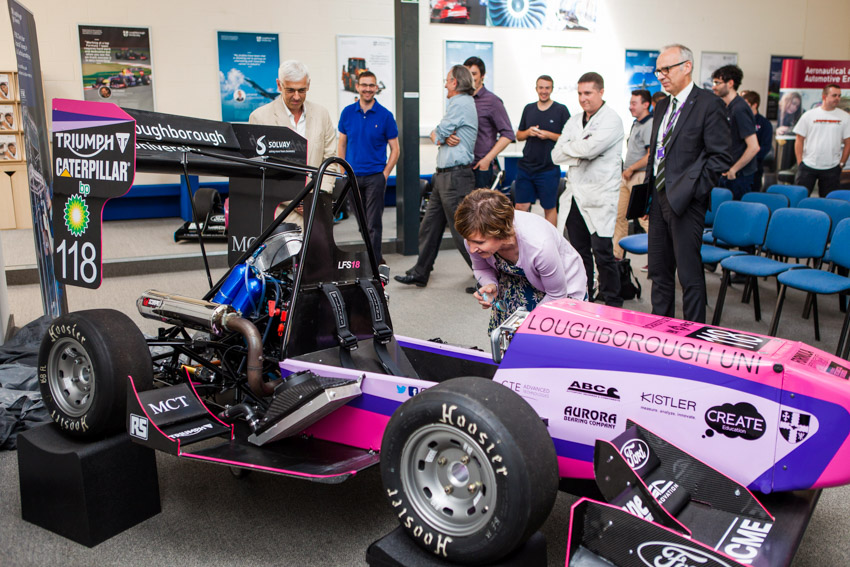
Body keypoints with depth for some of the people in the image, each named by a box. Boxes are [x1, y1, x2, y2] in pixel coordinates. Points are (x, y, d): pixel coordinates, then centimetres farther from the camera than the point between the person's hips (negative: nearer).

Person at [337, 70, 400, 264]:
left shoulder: (385, 115, -3)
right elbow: (342, 143, 12)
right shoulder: (348, 112, 5)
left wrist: (385, 174, -7)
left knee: (374, 223, -4)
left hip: (375, 176, -3)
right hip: (353, 176, 3)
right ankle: (375, 256, 26)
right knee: (361, 222, 11)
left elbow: (395, 148, 1)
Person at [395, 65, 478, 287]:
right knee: (429, 225, 12)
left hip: (455, 177, -10)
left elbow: (438, 134, -12)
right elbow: (436, 135, 16)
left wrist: (439, 135, 10)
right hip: (444, 175, 10)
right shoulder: (460, 103, 21)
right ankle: (420, 273, 20)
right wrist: (442, 136, -4)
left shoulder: (460, 104, -12)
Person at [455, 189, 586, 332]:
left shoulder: (539, 245, -41)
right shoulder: (475, 237, -27)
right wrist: (491, 286, -24)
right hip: (517, 280, 4)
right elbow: (481, 269, -2)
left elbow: (557, 295, -23)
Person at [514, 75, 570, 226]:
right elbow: (518, 135, 16)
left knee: (550, 208, 6)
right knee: (521, 206, 3)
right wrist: (528, 132, -5)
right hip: (525, 166, 4)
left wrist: (548, 135, -15)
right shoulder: (528, 109, 12)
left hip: (549, 169, -4)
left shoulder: (561, 110, -1)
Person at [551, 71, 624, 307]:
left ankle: (613, 303, 6)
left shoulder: (612, 120, -6)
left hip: (600, 196, -6)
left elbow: (589, 148, -22)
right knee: (579, 250, 12)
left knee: (602, 252, -7)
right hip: (576, 194, 7)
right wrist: (582, 153, -9)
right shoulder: (574, 121, 15)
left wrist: (568, 147, -3)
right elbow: (556, 155, 6)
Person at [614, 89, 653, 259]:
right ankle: (617, 255, 19)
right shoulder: (636, 123, 16)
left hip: (641, 177, -10)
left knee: (646, 219, -7)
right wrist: (627, 171, 16)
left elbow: (651, 155, -21)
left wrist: (631, 169, -13)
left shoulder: (650, 125, -13)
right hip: (628, 176, 10)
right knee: (620, 216, 11)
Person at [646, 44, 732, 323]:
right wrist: (648, 193, 13)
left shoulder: (709, 104, -8)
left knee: (689, 273, -3)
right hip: (659, 198, 8)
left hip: (685, 202, -8)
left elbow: (720, 157, -12)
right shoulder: (662, 106, 16)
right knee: (659, 271, 13)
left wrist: (688, 191, -17)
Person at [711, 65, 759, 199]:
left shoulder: (739, 109, -18)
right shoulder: (727, 108, 12)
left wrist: (733, 170, -16)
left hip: (739, 177, -9)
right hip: (726, 174, 9)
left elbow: (754, 147, -23)